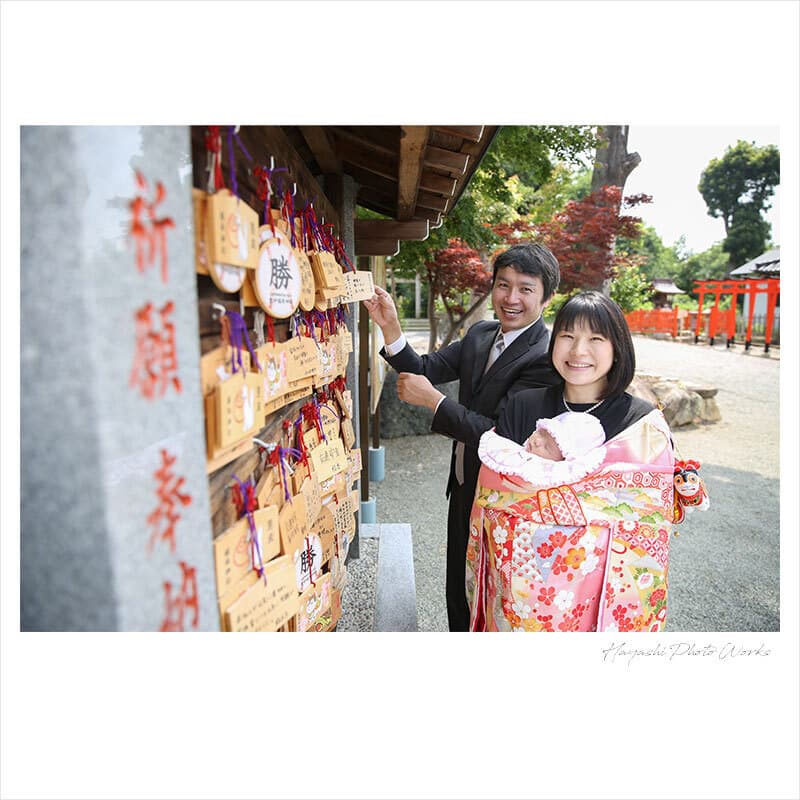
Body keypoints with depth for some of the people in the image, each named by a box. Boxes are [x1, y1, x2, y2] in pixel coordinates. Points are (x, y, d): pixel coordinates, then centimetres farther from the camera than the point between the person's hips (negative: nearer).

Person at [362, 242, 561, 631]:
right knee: (457, 596, 26)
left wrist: (433, 400, -26)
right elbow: (426, 368, -1)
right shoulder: (480, 334, 0)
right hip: (463, 490, 7)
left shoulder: (546, 357, -24)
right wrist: (390, 327, -16)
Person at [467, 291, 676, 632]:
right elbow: (491, 497, -3)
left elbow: (647, 520, -11)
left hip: (601, 594, -2)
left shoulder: (645, 425, -9)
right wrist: (536, 462, -19)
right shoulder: (521, 407, -3)